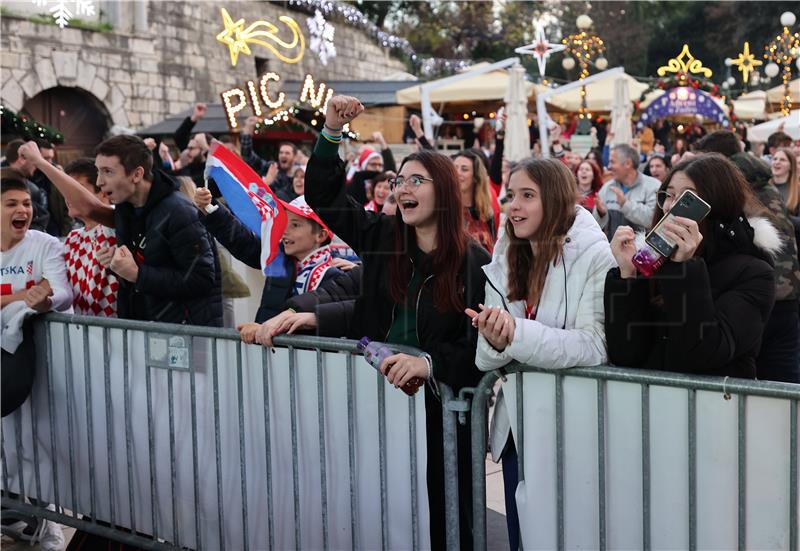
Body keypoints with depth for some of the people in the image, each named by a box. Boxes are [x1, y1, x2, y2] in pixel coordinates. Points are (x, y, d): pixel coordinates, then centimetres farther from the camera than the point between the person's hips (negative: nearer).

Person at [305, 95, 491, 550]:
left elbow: (482, 343, -14)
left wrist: (432, 363, -31)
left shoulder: (474, 262, -9)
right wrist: (332, 133, -1)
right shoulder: (382, 237, 4)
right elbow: (324, 197, 10)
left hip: (442, 405, -3)